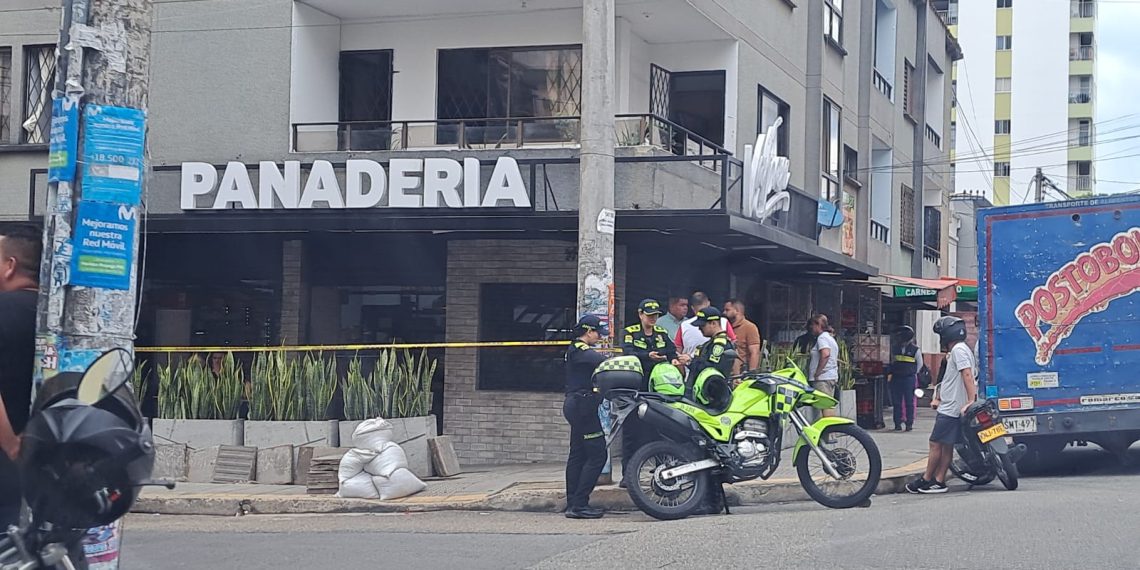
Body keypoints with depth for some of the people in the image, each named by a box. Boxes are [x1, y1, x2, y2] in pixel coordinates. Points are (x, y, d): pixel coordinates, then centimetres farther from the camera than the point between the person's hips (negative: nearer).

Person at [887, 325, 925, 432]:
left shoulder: (915, 349, -1)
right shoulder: (896, 348, 11)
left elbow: (920, 364, 10)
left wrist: (913, 373, 8)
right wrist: (890, 373, 14)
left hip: (909, 378, -4)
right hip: (896, 378, 4)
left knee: (909, 402, -3)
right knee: (897, 402, 3)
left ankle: (909, 423, 2)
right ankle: (898, 423, 7)